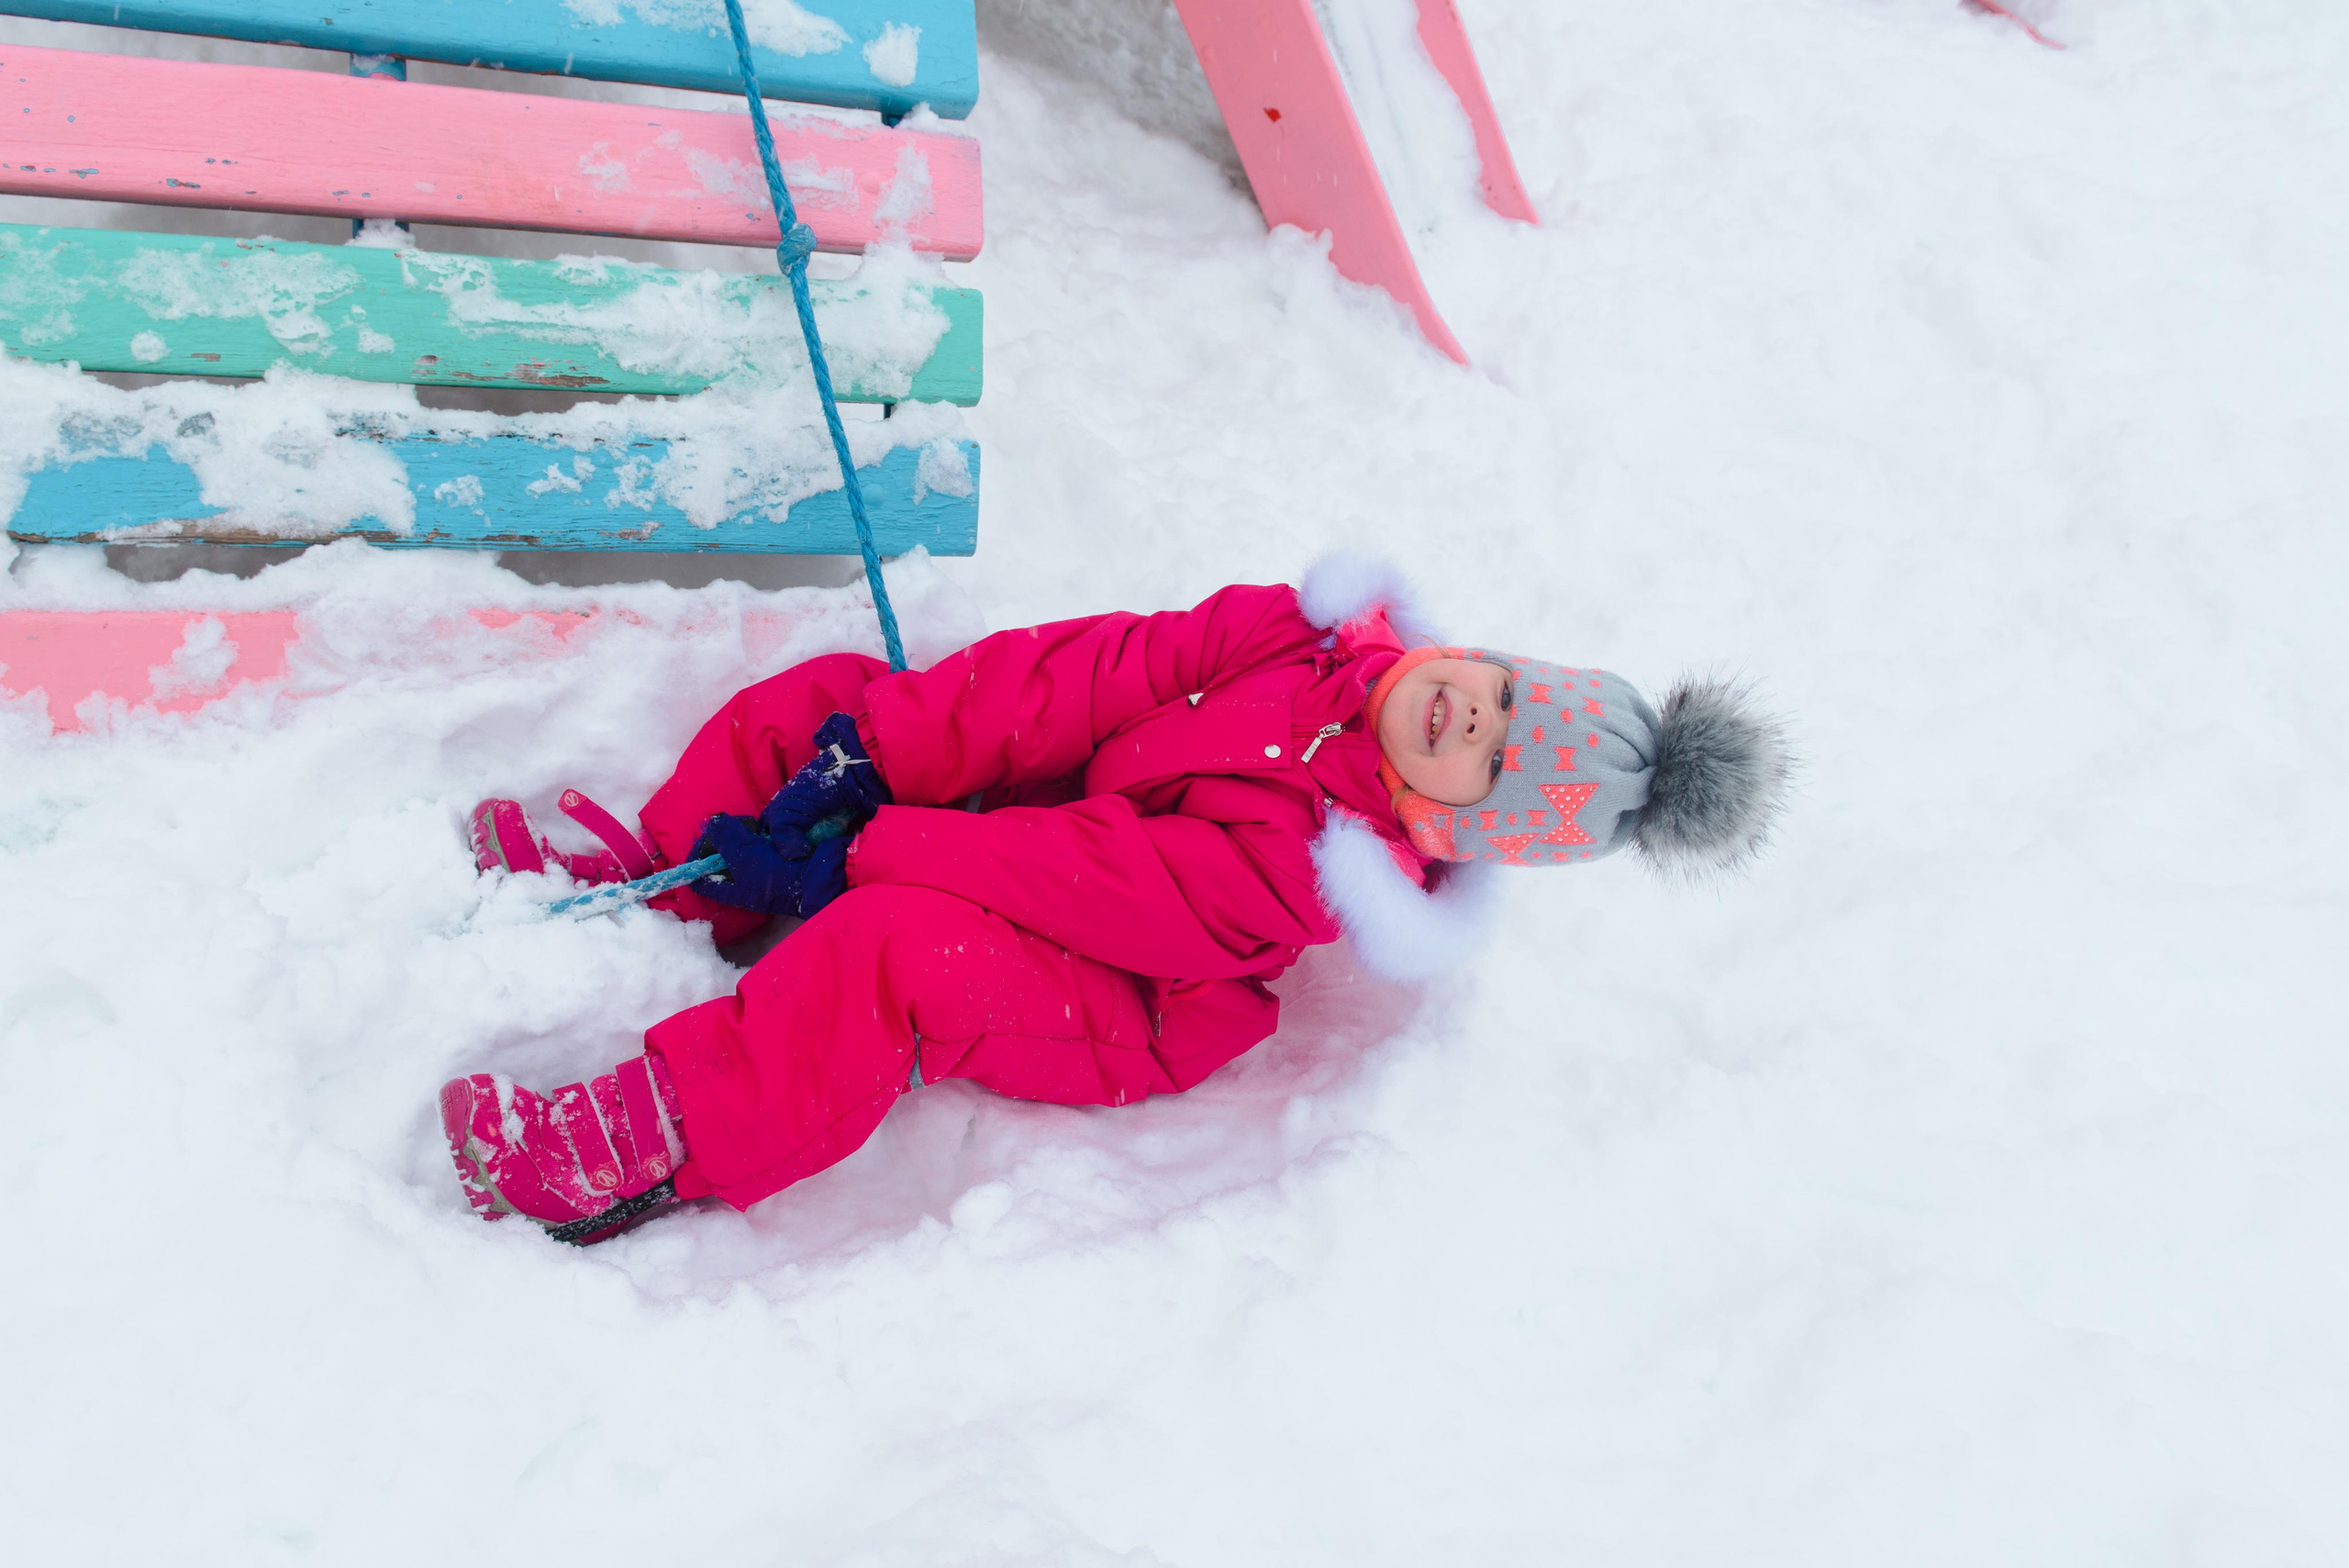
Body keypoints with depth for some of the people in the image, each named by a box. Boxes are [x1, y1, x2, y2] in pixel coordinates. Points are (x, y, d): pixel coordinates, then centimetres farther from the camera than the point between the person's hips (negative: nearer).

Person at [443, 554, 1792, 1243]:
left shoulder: (1332, 864, -25)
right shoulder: (1311, 638, -8)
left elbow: (1126, 891, -31)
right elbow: (1112, 668, -11)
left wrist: (856, 847, -31)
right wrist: (872, 745, -19)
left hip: (1101, 1013, -7)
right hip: (1040, 815, 8)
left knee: (896, 942, -38)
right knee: (824, 694, -6)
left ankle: (661, 1150, -27)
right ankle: (668, 880, 10)